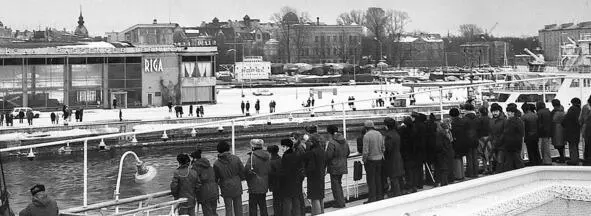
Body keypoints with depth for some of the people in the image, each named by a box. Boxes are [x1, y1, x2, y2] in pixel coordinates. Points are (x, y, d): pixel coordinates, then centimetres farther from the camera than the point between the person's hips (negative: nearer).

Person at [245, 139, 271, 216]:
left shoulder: (252, 156, -17)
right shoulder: (267, 156, 5)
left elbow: (247, 169, -20)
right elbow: (269, 170, 10)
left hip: (254, 186, -7)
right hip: (264, 185, 7)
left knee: (253, 206, 1)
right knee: (263, 205, 18)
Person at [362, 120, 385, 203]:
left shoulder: (366, 136, -16)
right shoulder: (379, 134, 4)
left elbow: (365, 151, -17)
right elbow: (383, 148, 7)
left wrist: (364, 159, -6)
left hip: (370, 160, -6)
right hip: (379, 159, 6)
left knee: (371, 180, 0)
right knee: (378, 179, 14)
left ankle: (372, 198, 1)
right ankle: (379, 196, 20)